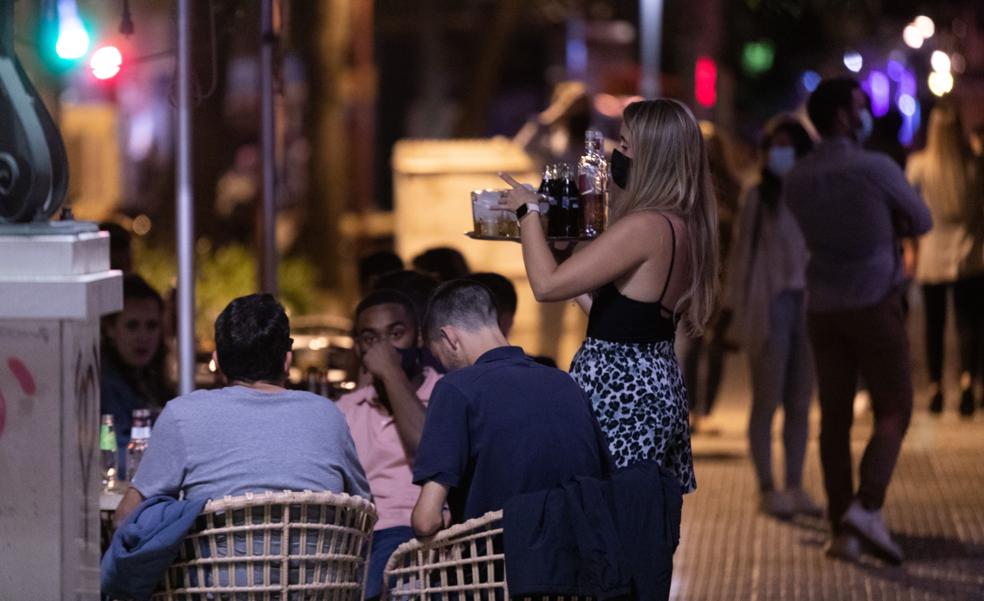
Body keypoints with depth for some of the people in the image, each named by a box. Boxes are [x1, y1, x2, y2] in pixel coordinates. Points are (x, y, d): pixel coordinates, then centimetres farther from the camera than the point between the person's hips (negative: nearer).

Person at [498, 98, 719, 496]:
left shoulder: (644, 228, -20)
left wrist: (528, 211, -7)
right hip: (662, 385, 10)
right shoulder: (685, 225, 10)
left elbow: (547, 285, -20)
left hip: (619, 391, -10)